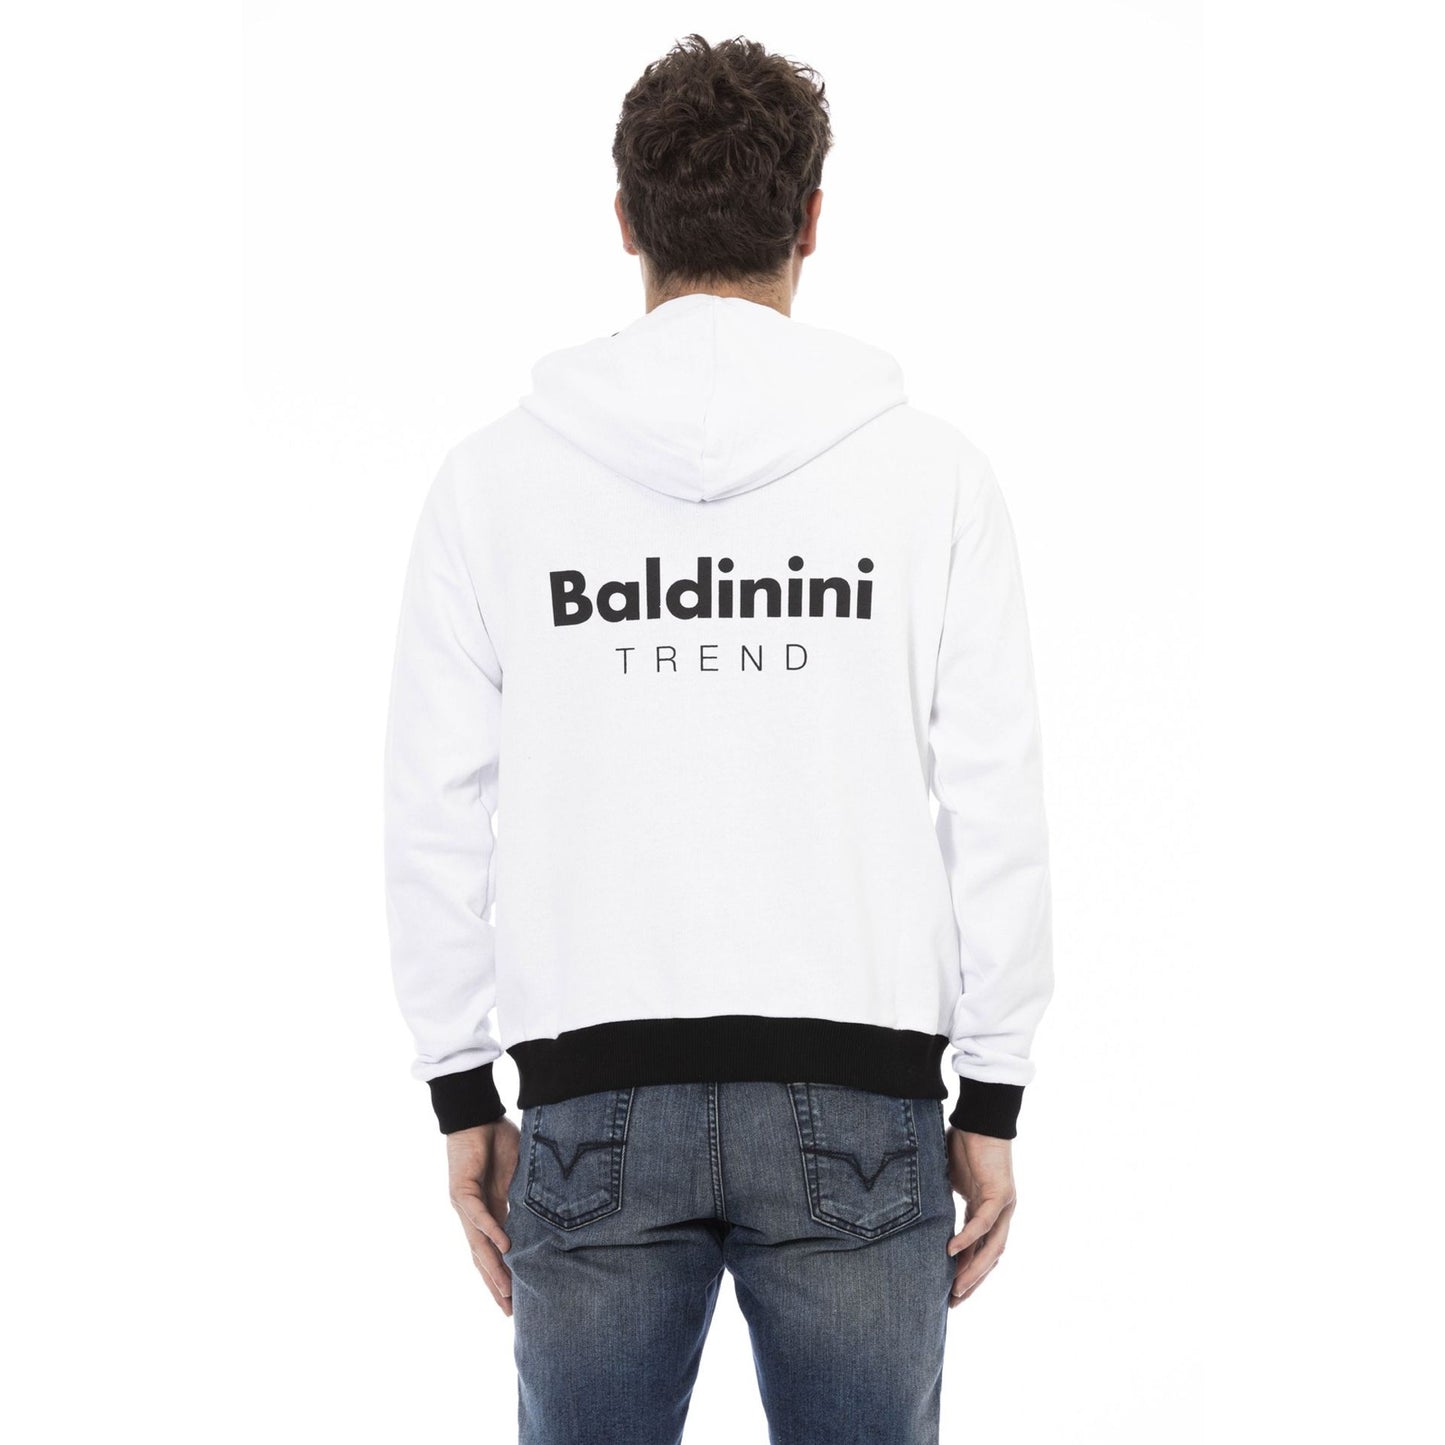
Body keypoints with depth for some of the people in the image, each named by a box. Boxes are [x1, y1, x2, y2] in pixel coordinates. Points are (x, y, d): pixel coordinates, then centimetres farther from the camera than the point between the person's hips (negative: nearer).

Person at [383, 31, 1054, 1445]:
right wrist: (991, 1100, 6)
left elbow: (437, 815, 3)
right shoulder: (931, 471, 0)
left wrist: (464, 1095, 10)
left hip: (594, 1111, 1)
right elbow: (995, 809, -1)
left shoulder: (492, 476, 2)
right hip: (858, 1110, 0)